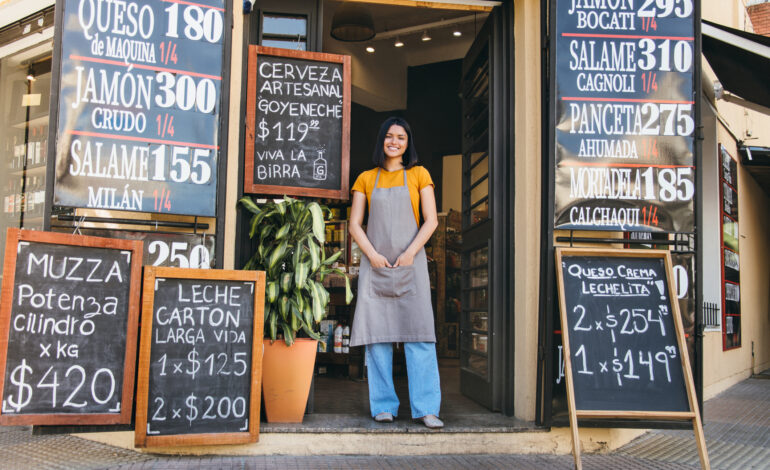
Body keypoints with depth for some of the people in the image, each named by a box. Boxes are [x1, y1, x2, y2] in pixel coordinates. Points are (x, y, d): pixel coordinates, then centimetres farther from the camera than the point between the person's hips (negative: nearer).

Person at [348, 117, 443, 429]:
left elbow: (431, 220, 3)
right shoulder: (366, 179, 13)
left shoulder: (418, 175, 11)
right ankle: (384, 406, 7)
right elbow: (354, 224, 8)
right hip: (375, 263, 1)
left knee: (419, 333, -7)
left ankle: (425, 408, -5)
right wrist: (372, 255, -7)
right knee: (377, 335, 0)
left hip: (410, 263, -1)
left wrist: (410, 252, -9)